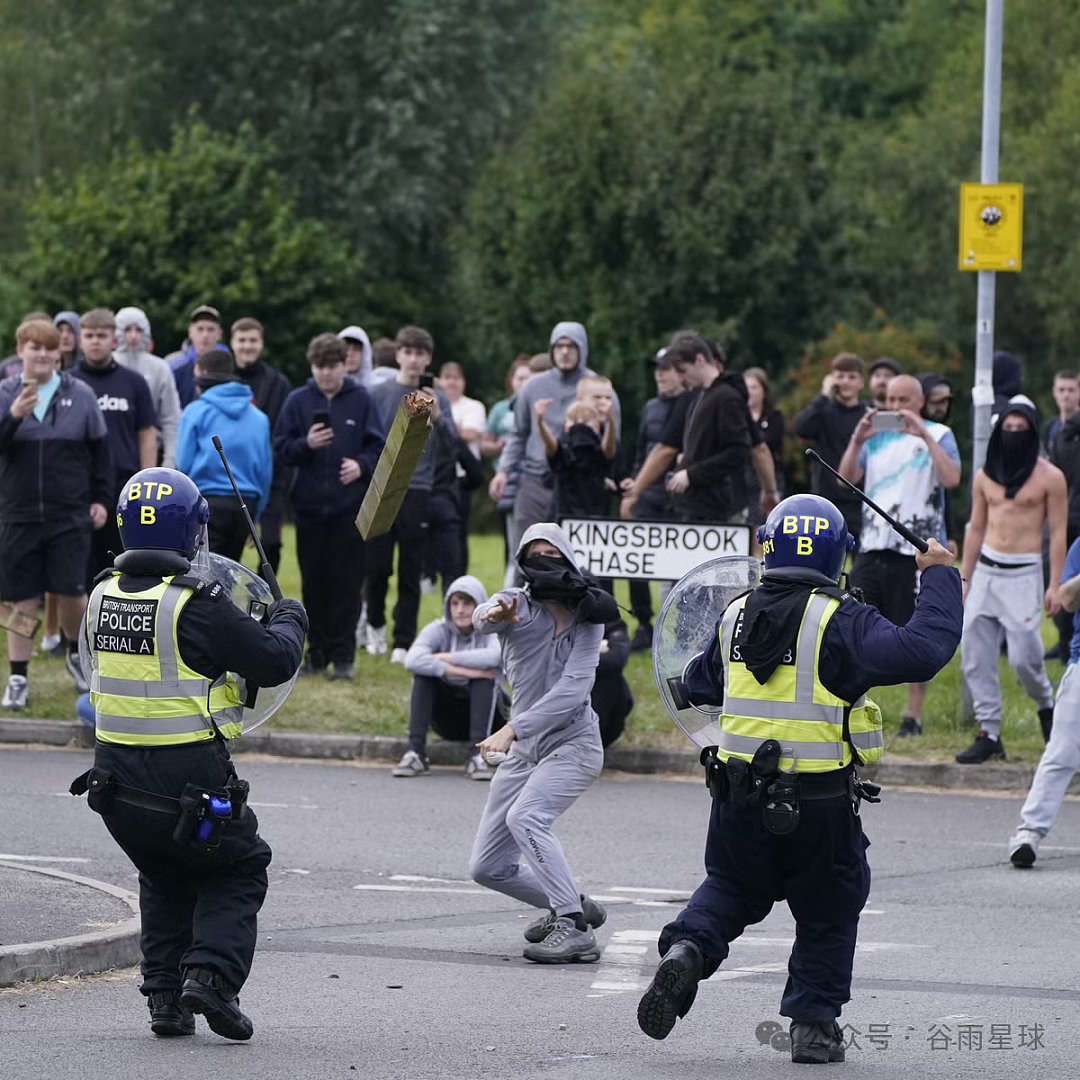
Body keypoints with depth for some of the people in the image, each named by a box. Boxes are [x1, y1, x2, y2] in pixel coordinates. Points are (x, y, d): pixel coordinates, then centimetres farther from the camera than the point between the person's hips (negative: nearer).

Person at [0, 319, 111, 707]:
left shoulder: (80, 395, 2)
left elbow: (100, 449, 9)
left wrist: (100, 498, 6)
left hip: (71, 515, 0)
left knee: (71, 590, -4)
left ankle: (76, 654, 24)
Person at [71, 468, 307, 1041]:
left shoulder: (102, 595, 1)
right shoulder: (198, 605, -18)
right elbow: (274, 662, -12)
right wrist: (288, 621, 9)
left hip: (115, 776, 6)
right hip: (188, 777, -6)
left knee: (164, 878, 25)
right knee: (238, 870, 15)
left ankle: (164, 994, 16)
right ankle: (211, 973, -3)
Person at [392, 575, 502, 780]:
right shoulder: (439, 630, -6)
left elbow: (496, 656, -36)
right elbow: (412, 660, -29)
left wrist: (448, 658, -28)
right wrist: (461, 671, -35)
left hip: (483, 712, -1)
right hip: (446, 720, 1)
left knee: (486, 674, -28)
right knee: (423, 672, -23)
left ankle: (477, 756, -35)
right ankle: (416, 752, -30)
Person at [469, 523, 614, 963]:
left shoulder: (586, 618, -7)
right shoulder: (518, 604, -3)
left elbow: (573, 688, -18)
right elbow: (481, 617, -28)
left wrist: (513, 729, -30)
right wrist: (493, 614, -54)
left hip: (573, 741, -5)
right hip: (525, 749, 5)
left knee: (524, 816, -31)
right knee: (487, 867, 4)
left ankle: (575, 931, -30)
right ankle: (571, 906, 25)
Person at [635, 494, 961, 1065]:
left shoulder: (736, 616, 5)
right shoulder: (841, 622, -12)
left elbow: (699, 684, 21)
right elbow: (923, 650, -21)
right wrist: (938, 576, -8)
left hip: (739, 796, 4)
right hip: (819, 802, -4)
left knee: (730, 888, 23)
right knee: (827, 912, 14)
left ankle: (687, 949, -3)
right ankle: (814, 1023, 14)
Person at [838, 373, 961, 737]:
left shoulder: (937, 435, 1)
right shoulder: (877, 436, 14)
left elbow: (952, 478, -16)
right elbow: (847, 477, 5)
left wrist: (925, 436, -20)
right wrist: (857, 440, -10)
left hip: (917, 552, -5)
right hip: (873, 546, 5)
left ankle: (914, 716, 4)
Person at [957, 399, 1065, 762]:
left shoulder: (1049, 477, -3)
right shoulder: (985, 476, 10)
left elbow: (1058, 532, -3)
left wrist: (1055, 585, -8)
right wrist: (964, 578, 12)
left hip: (1023, 573, -5)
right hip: (985, 569, 5)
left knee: (1023, 656, -9)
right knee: (975, 655, -2)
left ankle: (1046, 706, 21)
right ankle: (989, 734, 4)